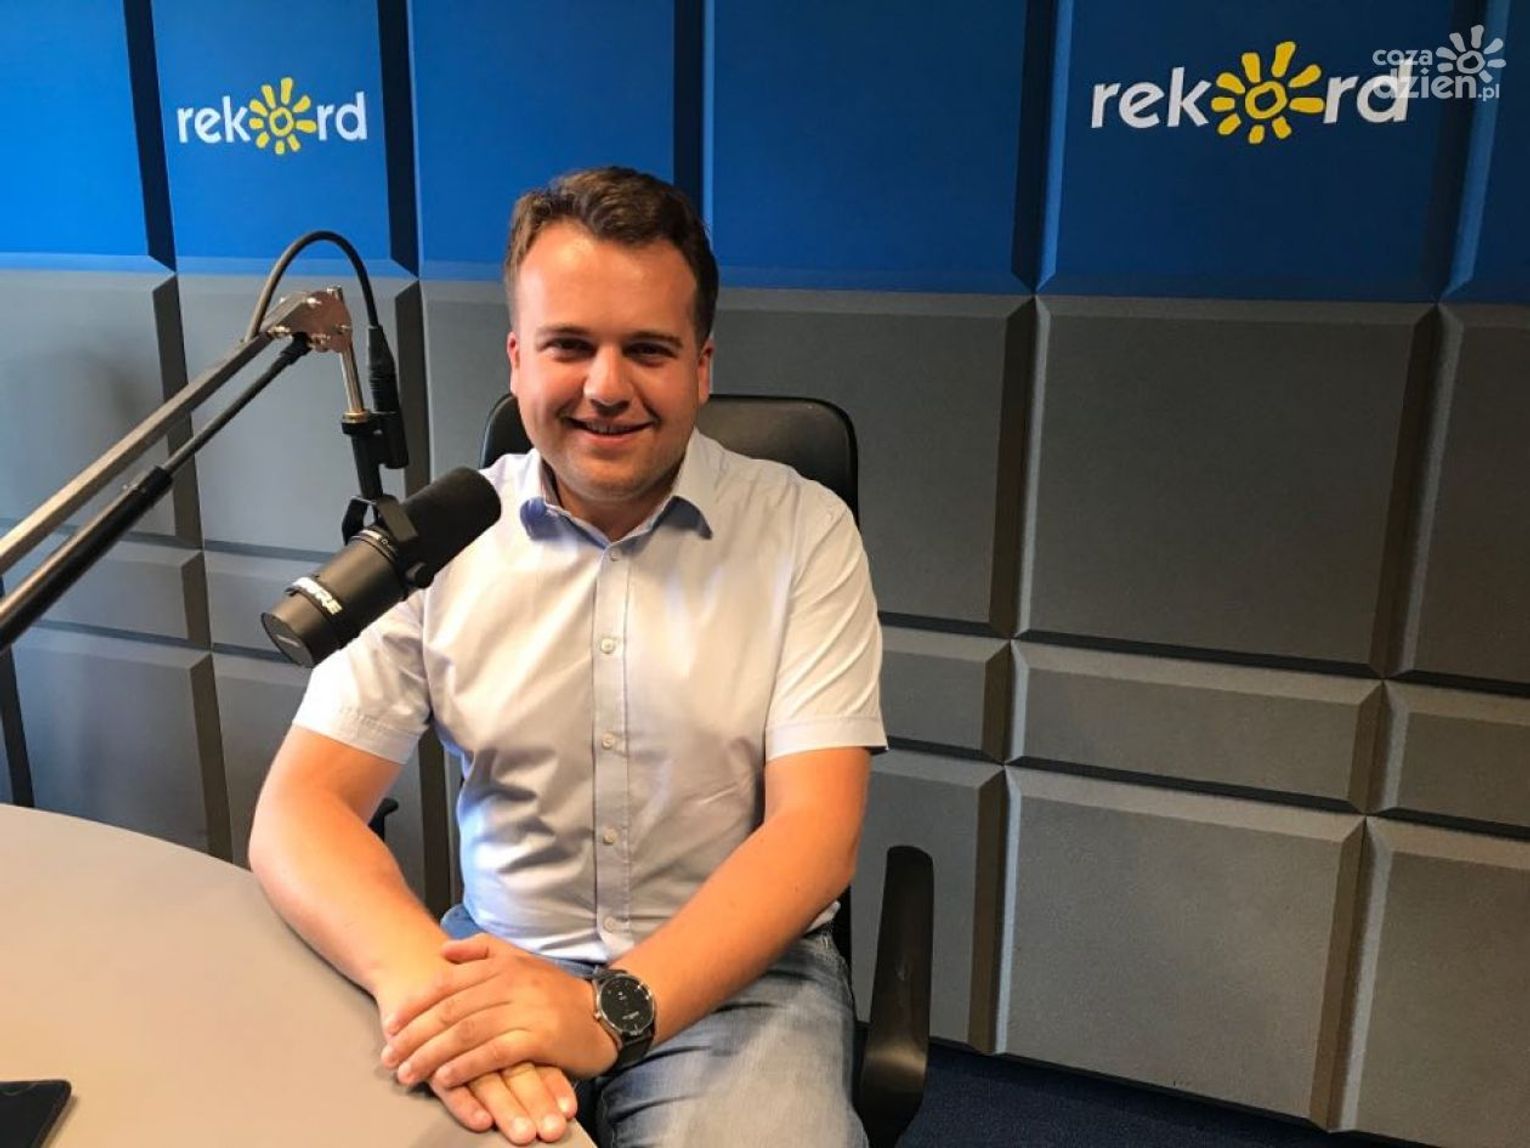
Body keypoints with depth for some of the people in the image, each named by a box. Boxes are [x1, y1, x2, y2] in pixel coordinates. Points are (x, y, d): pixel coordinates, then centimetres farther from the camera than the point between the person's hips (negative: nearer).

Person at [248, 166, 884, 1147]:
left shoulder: (804, 530, -6)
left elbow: (816, 831, -12)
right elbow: (300, 808, -6)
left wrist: (612, 1010, -26)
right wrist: (422, 975, -26)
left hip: (736, 974, -1)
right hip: (498, 963, 2)